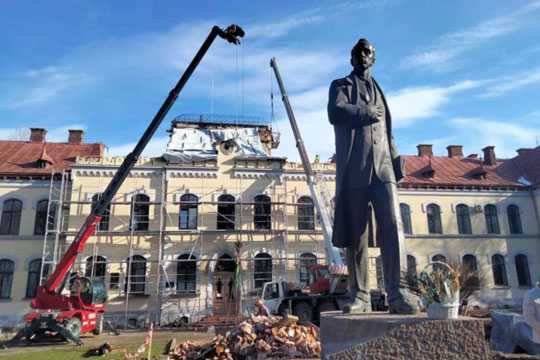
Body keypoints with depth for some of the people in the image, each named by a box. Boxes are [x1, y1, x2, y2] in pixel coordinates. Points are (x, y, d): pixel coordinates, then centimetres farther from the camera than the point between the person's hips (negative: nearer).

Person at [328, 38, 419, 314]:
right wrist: (367, 114, -1)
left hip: (382, 166, 3)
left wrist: (395, 158, 12)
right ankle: (359, 296, 0)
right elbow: (335, 113, -8)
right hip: (354, 168, -3)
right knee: (356, 232, -4)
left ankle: (397, 291, -14)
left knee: (393, 224, -14)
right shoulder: (341, 85, 15)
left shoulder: (378, 90, 28)